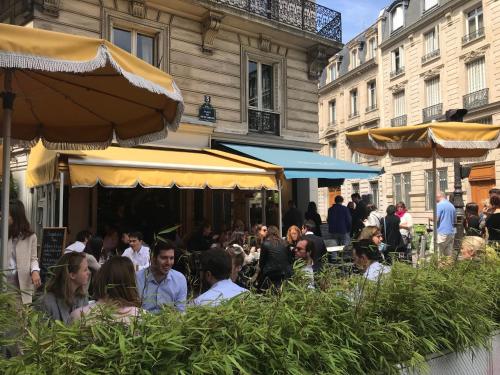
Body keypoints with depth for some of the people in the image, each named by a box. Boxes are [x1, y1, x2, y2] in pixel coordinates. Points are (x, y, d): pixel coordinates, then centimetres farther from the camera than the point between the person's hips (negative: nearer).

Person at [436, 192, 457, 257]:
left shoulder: (439, 205, -8)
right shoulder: (452, 206, 14)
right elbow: (454, 220, 23)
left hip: (442, 233, -8)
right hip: (451, 233, 8)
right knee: (449, 255, 9)